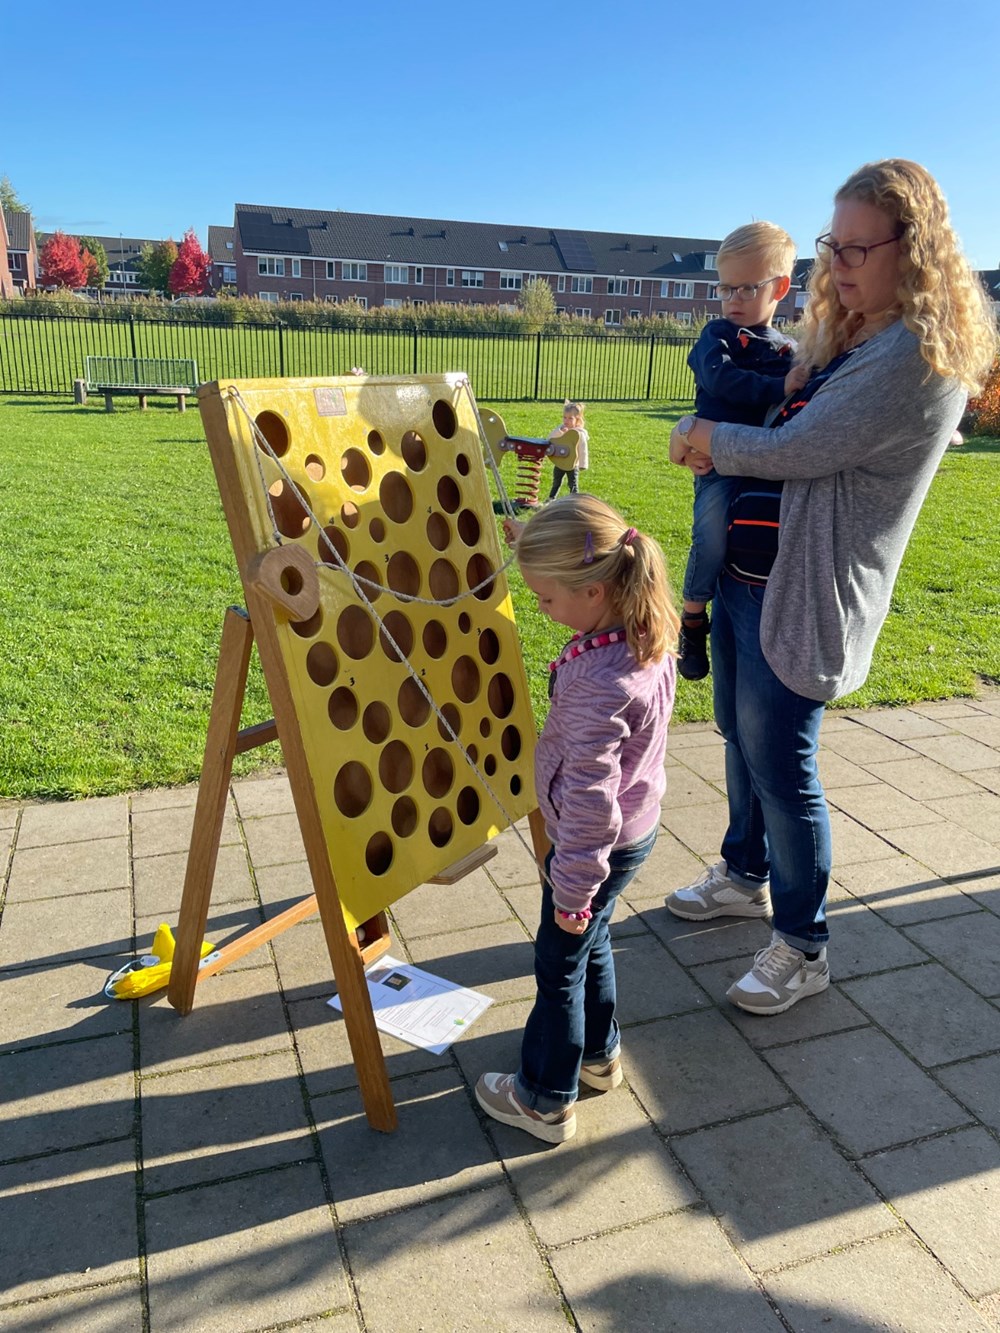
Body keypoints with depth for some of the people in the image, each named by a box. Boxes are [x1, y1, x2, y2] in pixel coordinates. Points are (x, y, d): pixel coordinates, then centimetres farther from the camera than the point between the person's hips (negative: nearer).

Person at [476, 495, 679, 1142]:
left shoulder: (601, 682, -36)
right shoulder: (646, 634, -9)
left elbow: (590, 797, -30)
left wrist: (572, 888, -20)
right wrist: (535, 543, 9)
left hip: (596, 843, -9)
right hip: (634, 826, 9)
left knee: (560, 963, 11)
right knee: (591, 943, 28)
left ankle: (544, 1101, 31)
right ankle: (599, 1054, 49)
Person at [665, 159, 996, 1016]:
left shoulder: (918, 355, -17)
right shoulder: (844, 336, 12)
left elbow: (794, 452, -20)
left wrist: (706, 439, -3)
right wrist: (716, 448, -2)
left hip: (803, 593, -9)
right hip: (746, 569, 9)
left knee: (780, 765, -1)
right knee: (741, 737, 20)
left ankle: (802, 948, 18)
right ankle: (746, 877, 42)